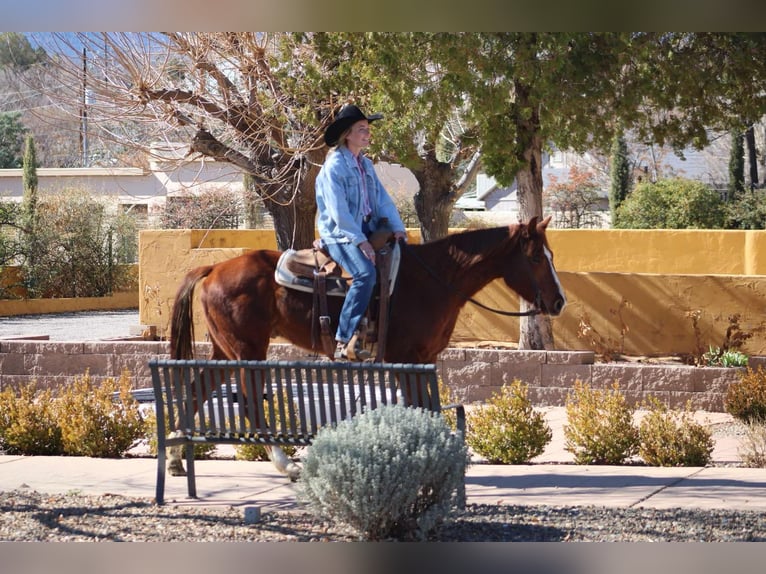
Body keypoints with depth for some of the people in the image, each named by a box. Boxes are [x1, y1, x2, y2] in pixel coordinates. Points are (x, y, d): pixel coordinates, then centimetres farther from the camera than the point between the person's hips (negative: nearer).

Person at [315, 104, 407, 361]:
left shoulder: (366, 164, 16)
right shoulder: (334, 166, -9)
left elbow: (382, 199, 13)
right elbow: (338, 210, -16)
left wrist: (397, 228, -2)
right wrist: (360, 241, -21)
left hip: (367, 230, 9)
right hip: (341, 234, -9)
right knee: (366, 274, -31)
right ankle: (344, 342, -31)